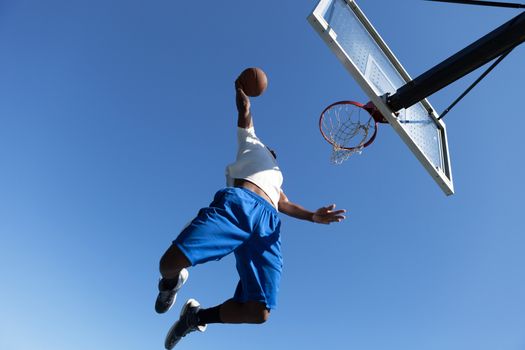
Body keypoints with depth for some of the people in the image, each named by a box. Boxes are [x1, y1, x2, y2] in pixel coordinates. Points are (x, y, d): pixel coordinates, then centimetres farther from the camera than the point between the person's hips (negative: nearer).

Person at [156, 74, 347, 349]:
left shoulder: (276, 177, 42)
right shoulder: (252, 143, 34)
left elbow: (284, 204, 25)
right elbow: (245, 111, 32)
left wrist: (313, 216, 9)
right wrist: (240, 87, 48)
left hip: (268, 223, 4)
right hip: (237, 202, -4)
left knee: (258, 312, -14)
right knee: (169, 263, -22)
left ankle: (197, 316, 13)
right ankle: (172, 282, 17)